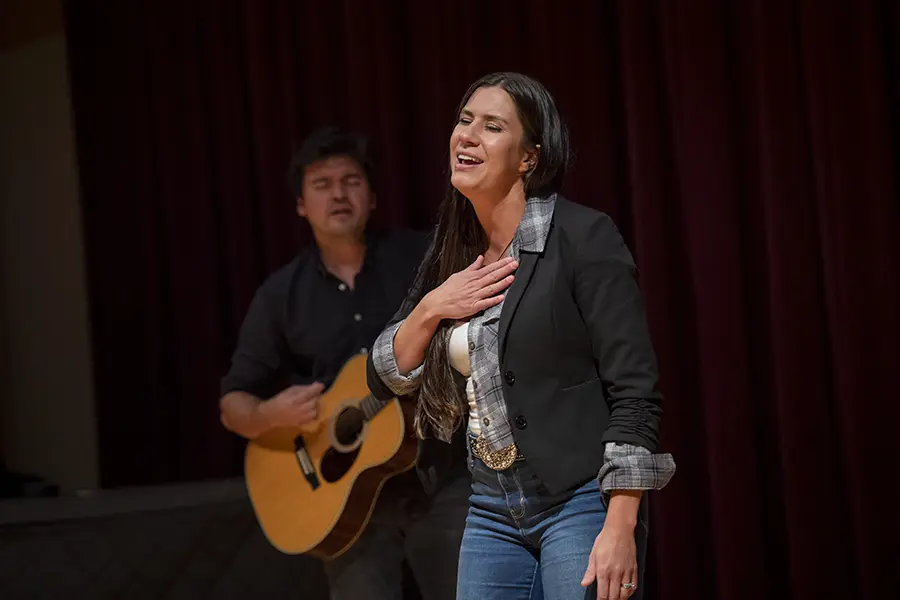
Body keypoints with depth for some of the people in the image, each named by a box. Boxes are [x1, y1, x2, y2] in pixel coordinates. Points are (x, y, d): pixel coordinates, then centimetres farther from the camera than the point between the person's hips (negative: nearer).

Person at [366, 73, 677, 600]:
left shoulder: (583, 236, -10)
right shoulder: (454, 255, 9)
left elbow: (635, 392, -14)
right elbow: (385, 378, 13)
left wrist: (620, 528, -20)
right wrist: (430, 310, -6)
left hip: (582, 502, -6)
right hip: (494, 513, 6)